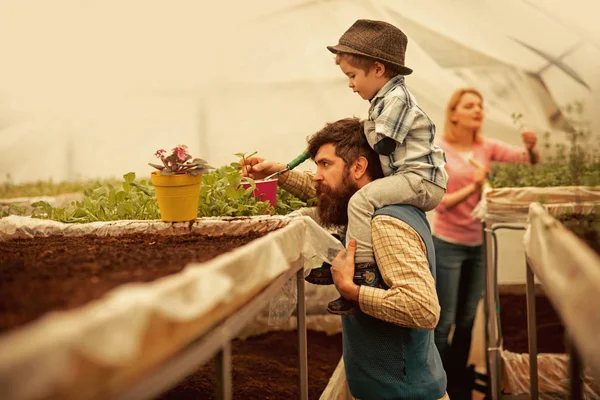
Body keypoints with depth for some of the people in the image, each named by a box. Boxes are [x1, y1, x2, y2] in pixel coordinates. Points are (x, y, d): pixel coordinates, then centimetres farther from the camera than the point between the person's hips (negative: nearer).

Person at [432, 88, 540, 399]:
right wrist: (473, 187, -29)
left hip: (479, 244, 5)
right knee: (444, 322, 1)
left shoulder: (486, 147, 1)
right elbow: (440, 203, -18)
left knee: (468, 321, 15)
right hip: (448, 245, -5)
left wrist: (531, 147, -26)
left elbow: (530, 159, -5)